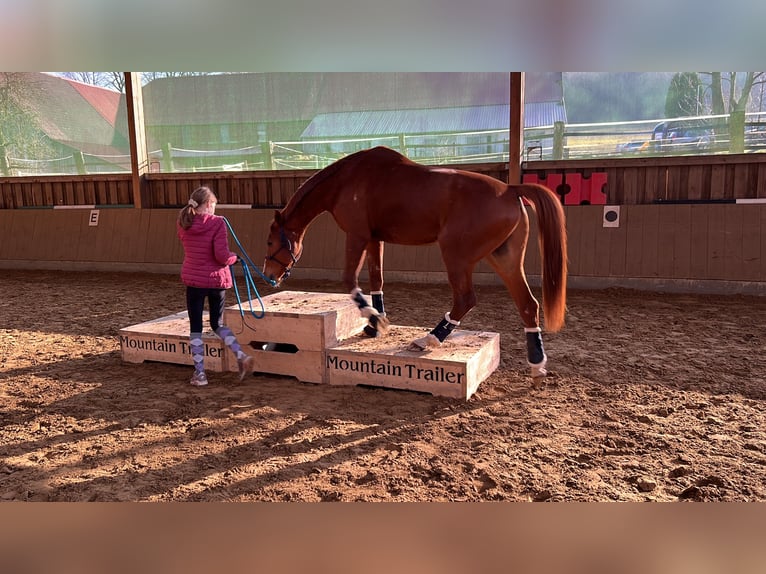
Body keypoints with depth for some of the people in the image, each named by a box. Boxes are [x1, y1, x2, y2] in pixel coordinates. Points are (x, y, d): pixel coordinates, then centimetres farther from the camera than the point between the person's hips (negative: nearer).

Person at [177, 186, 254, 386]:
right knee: (217, 323, 17)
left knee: (195, 327, 9)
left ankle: (200, 373, 11)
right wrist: (234, 257, 1)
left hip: (193, 279, 1)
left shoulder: (183, 224, 1)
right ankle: (241, 355, 0)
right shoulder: (217, 223, -12)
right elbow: (222, 256, -18)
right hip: (217, 279, -1)